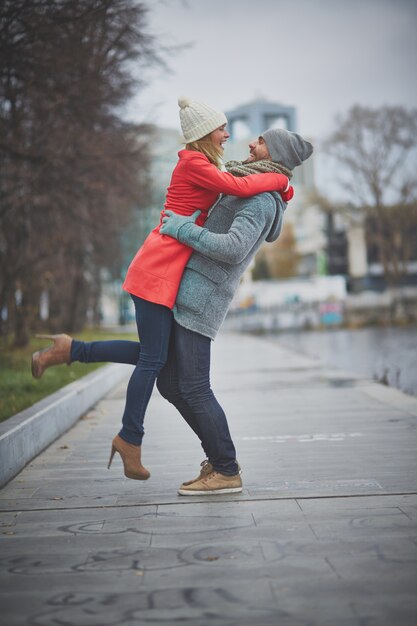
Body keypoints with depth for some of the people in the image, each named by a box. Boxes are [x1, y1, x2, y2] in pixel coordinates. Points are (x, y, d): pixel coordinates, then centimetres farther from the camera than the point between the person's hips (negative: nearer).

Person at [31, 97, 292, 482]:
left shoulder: (202, 166, 19)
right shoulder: (193, 164, -10)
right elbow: (240, 187, -21)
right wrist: (281, 180, -5)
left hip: (169, 270, 10)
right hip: (159, 269, -10)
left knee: (154, 353, 12)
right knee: (154, 358, -4)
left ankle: (69, 351, 16)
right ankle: (130, 439, 8)